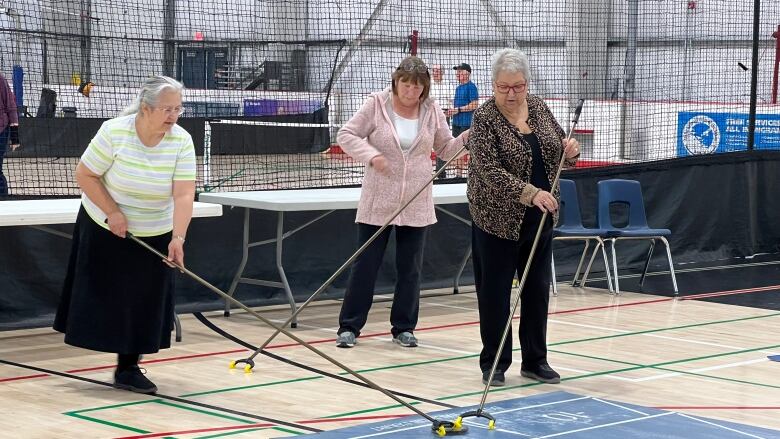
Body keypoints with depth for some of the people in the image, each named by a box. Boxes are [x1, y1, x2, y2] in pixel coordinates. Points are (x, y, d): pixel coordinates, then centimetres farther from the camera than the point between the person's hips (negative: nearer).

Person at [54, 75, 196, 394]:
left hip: (155, 235, 2)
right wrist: (113, 213, -21)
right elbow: (84, 175, -15)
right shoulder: (114, 132, -22)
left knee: (144, 302, 3)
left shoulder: (181, 141, -17)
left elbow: (184, 195, -23)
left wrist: (178, 239, -34)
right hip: (104, 228, -2)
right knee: (103, 294, 3)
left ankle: (128, 368, 12)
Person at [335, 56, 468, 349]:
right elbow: (346, 135, -5)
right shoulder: (376, 105, -6)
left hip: (416, 204, 3)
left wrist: (466, 139, -9)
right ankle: (349, 326, 9)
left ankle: (404, 327, 19)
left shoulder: (432, 112, 2)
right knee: (365, 264, 1)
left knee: (410, 268, 8)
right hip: (378, 202, -3)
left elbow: (445, 149, 10)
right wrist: (371, 155, -20)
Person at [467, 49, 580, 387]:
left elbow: (558, 148, 14)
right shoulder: (485, 119, -15)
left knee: (537, 289, 11)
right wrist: (531, 193, -34)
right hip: (498, 219, -5)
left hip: (539, 218, 6)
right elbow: (491, 172, -24)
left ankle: (535, 360, 21)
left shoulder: (538, 108, 3)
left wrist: (570, 152, -10)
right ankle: (494, 364, 12)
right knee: (495, 294, 2)